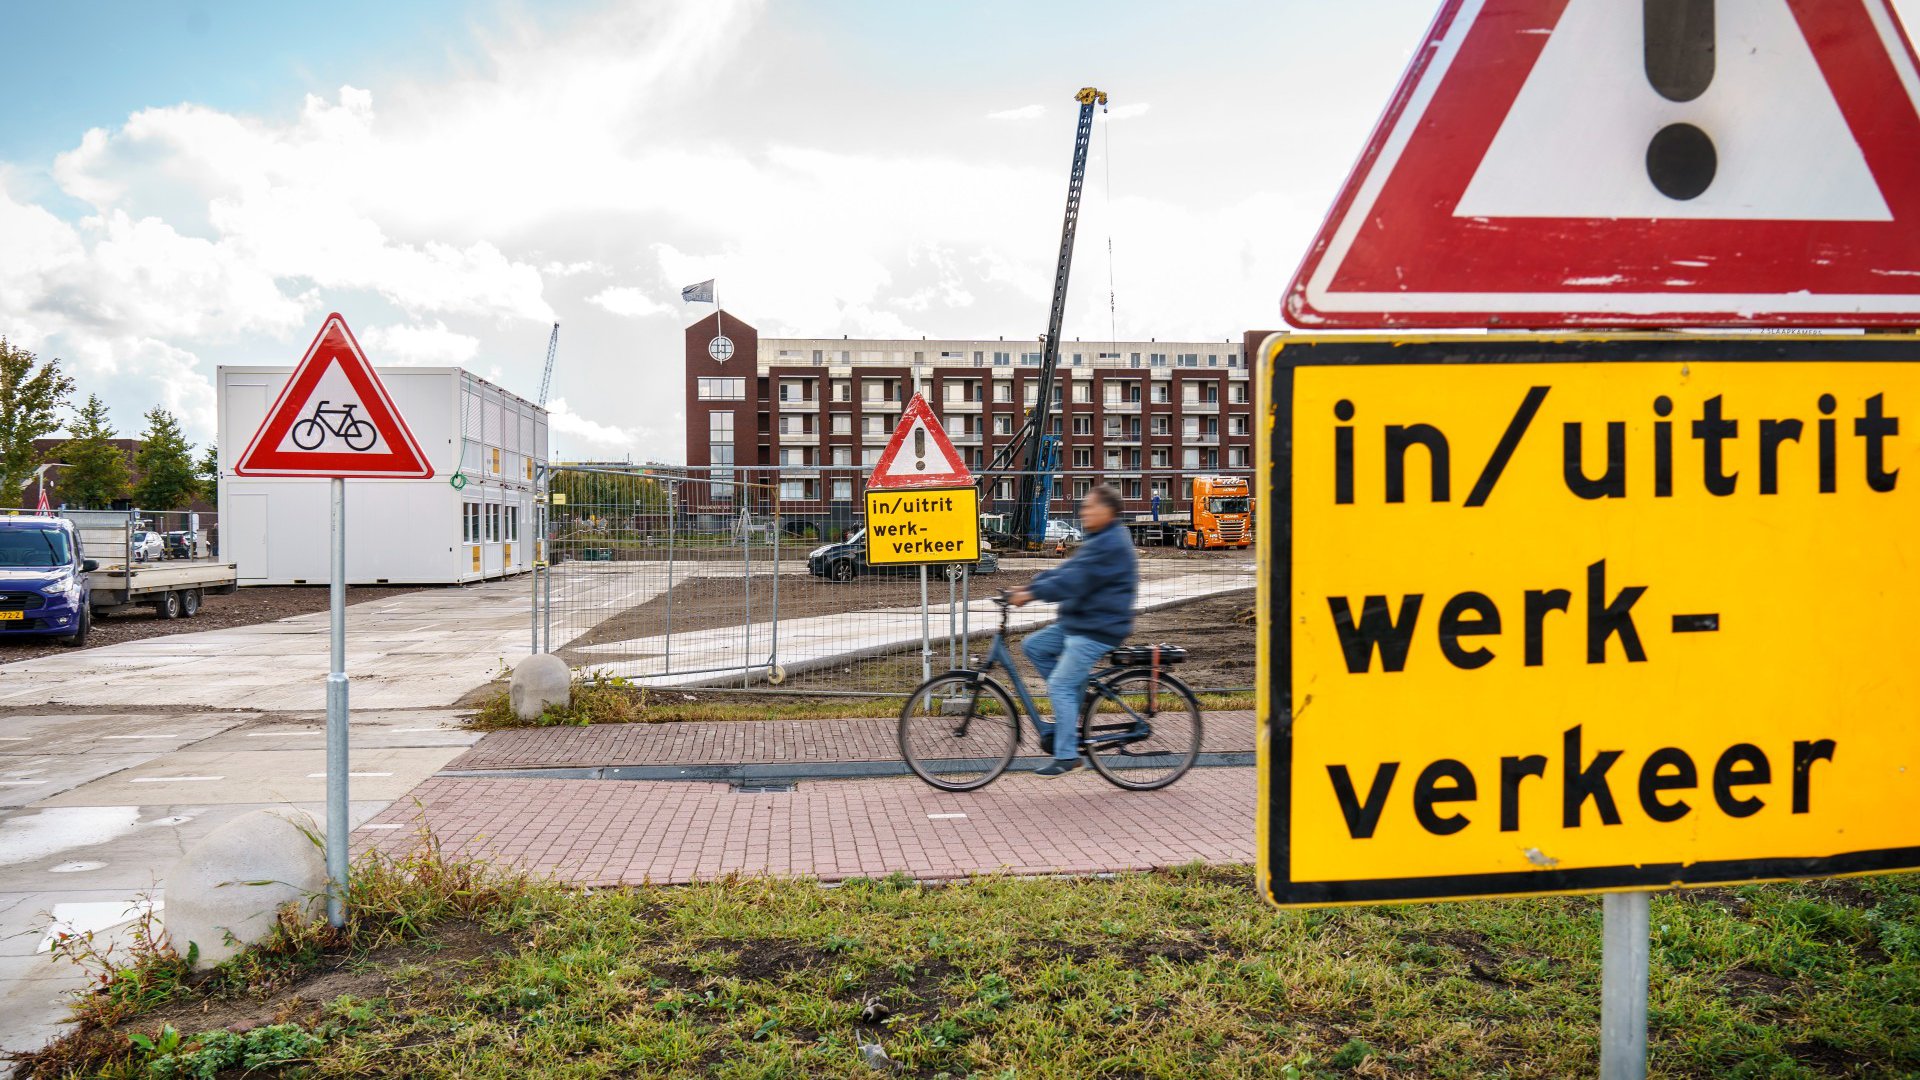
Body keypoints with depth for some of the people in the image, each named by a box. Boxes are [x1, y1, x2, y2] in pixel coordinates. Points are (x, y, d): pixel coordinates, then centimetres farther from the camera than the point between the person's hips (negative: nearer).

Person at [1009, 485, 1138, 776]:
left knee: (1061, 686, -11)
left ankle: (1066, 756, -4)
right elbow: (1065, 570, 14)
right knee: (1033, 646, 10)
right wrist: (1029, 587, 3)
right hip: (1078, 622, 11)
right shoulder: (1097, 540, 17)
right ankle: (1071, 711, 14)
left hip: (1097, 629, -11)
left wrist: (1033, 594, -24)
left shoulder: (1111, 545, -18)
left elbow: (1075, 580, -25)